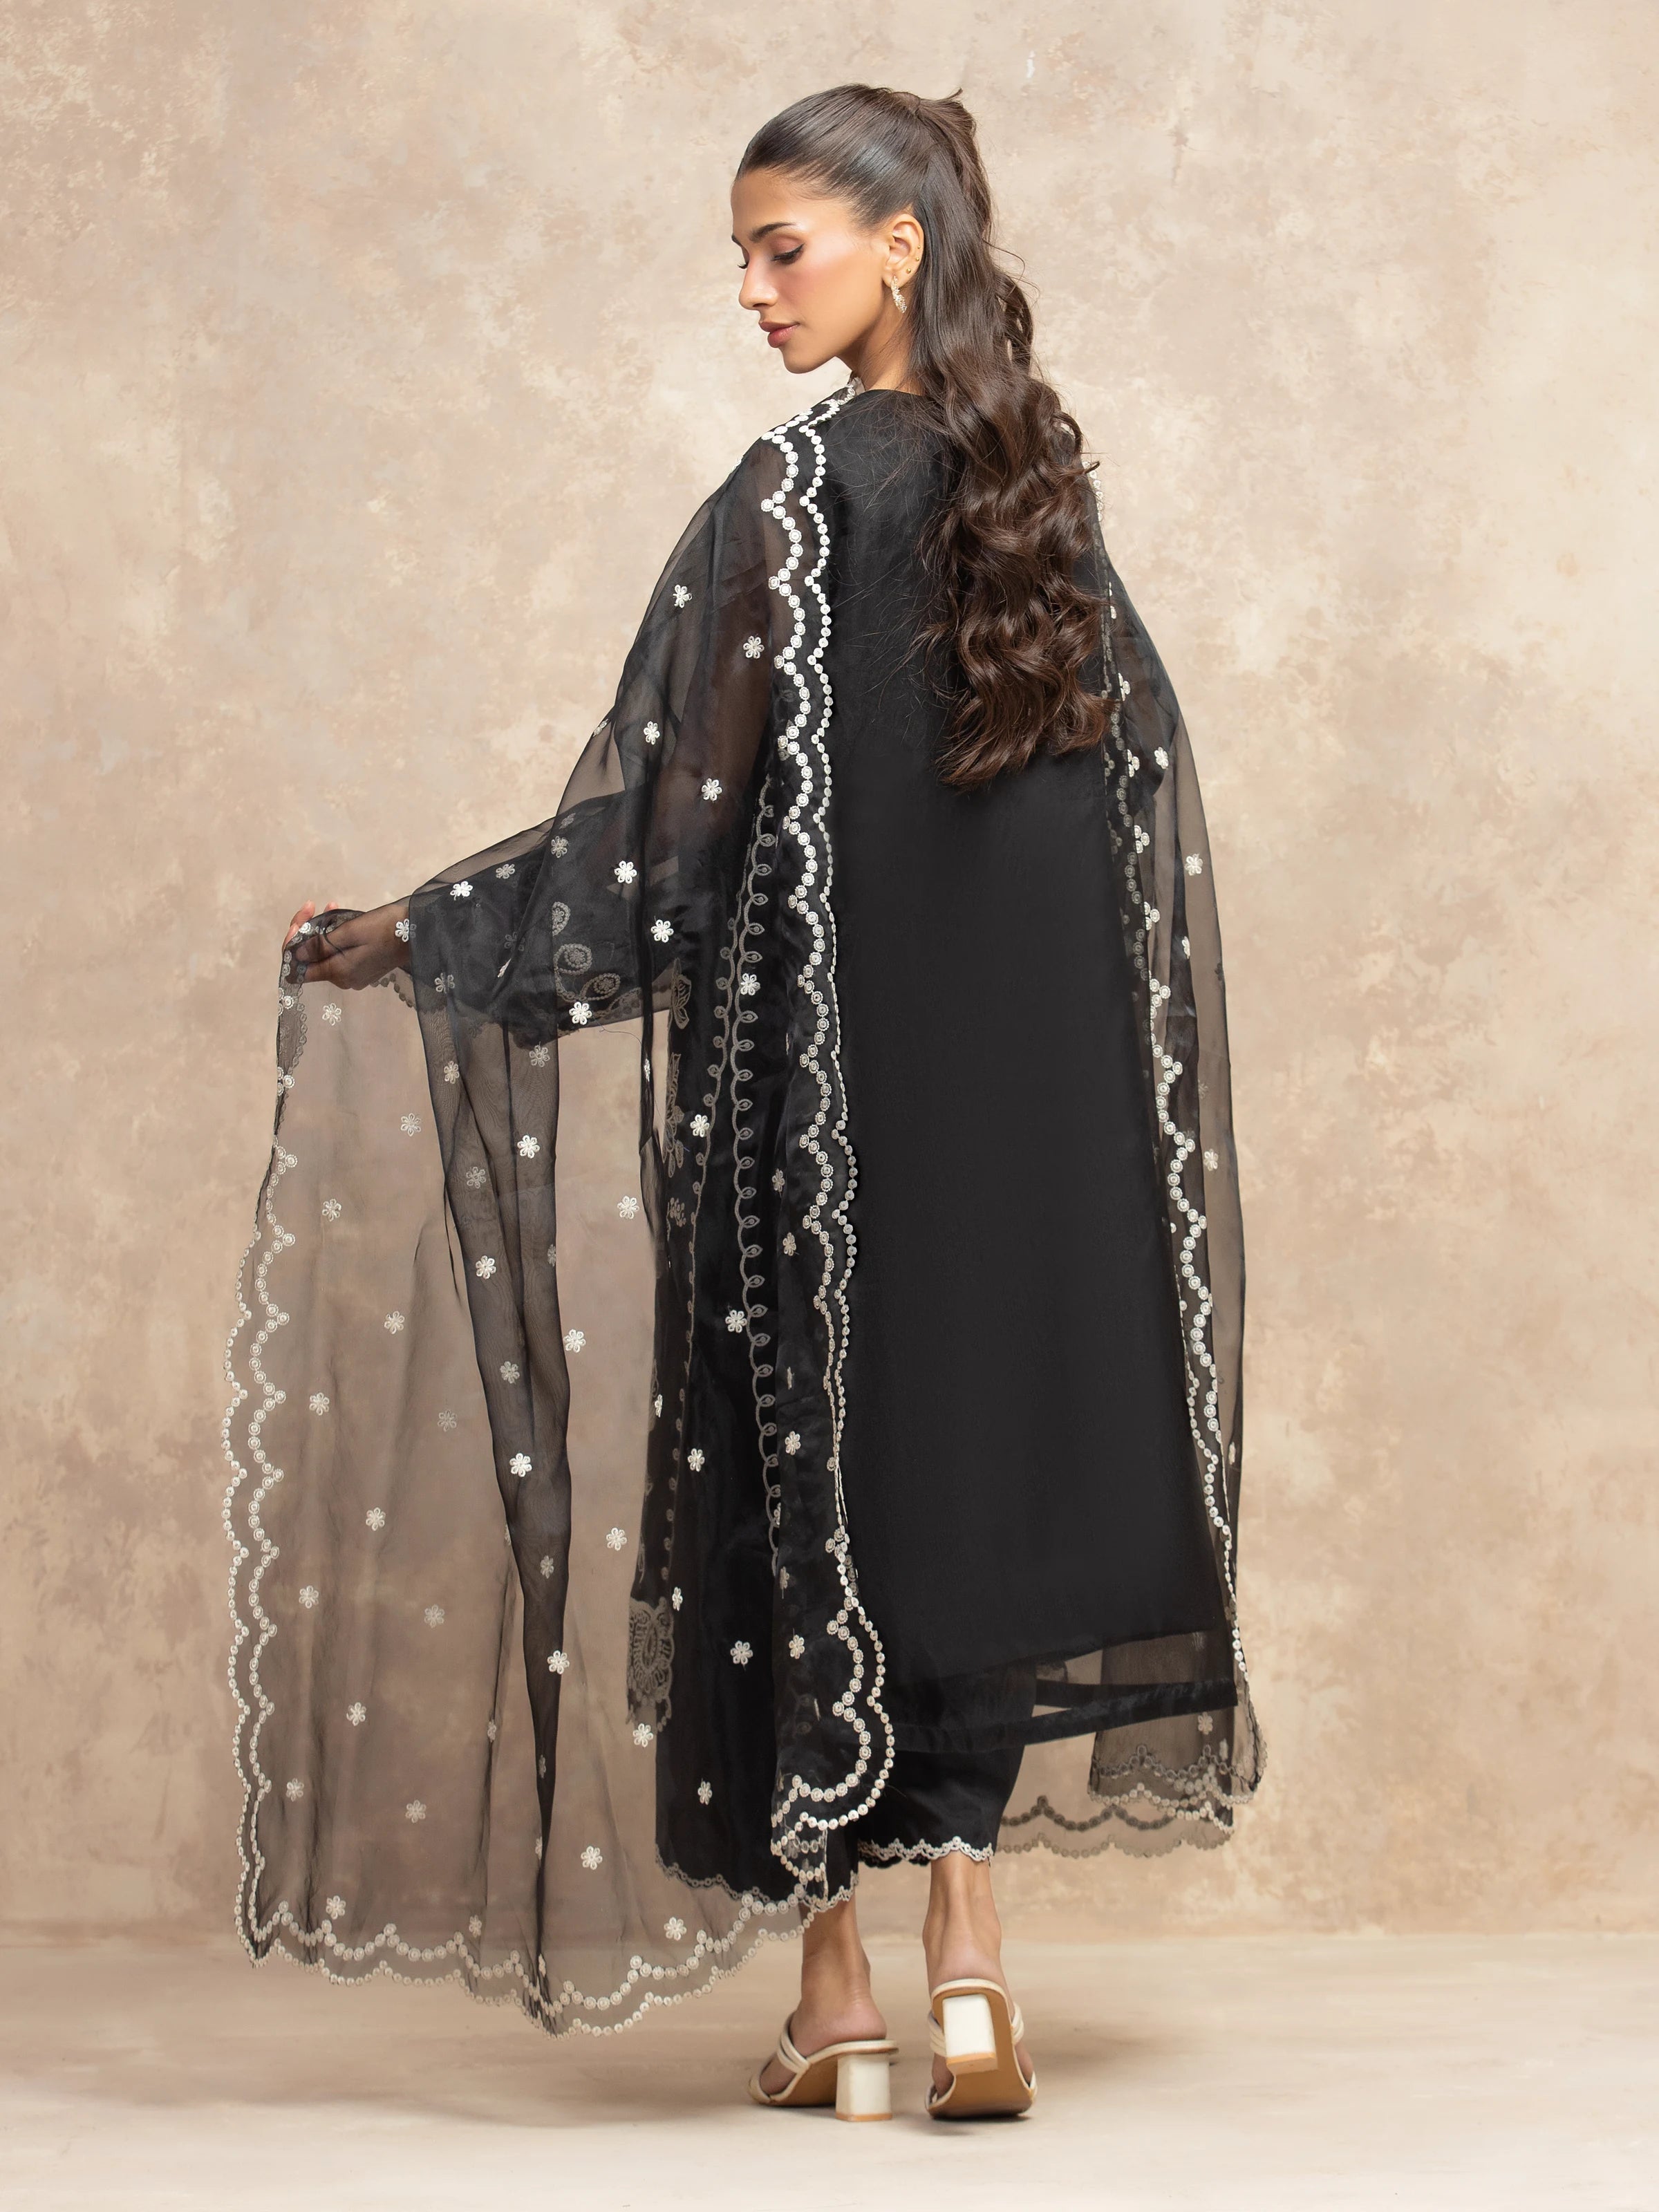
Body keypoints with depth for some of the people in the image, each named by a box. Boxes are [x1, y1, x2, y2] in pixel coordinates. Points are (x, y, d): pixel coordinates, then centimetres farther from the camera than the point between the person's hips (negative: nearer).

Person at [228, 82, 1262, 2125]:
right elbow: (1143, 765, 13)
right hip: (1016, 1077, 6)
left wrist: (402, 941, -12)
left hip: (819, 1067, -6)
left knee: (801, 1471, 4)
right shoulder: (1038, 482, 6)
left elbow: (665, 817, -16)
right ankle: (966, 1976, 7)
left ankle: (834, 2002, 12)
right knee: (968, 1454, 10)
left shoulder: (800, 491, -14)